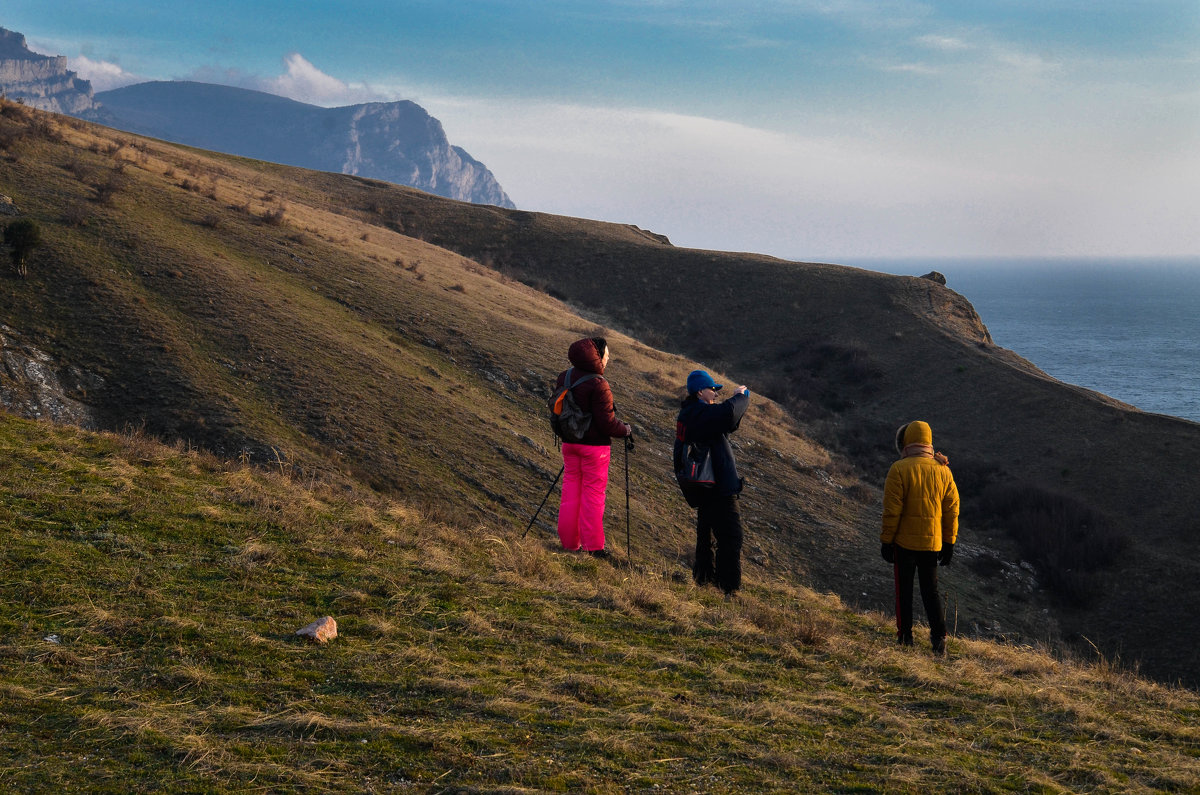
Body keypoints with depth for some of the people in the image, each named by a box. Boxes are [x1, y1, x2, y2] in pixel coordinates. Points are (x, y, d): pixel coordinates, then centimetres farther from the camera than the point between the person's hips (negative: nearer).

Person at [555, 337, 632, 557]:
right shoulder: (598, 386, -21)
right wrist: (626, 430, 0)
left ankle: (569, 542, 17)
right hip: (594, 444, -7)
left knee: (571, 486, 13)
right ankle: (592, 546, 8)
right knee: (593, 492, 2)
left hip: (569, 441, 7)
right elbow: (607, 422, -19)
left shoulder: (564, 377, 2)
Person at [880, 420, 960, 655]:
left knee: (904, 590, 9)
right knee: (931, 591, 11)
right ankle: (939, 637, 1)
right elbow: (952, 510, 5)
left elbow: (892, 510, -12)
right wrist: (949, 543, 12)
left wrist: (886, 540, -4)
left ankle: (905, 636, 13)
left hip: (905, 541, -4)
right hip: (932, 543, 4)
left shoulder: (899, 470, -12)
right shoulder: (943, 470, 1)